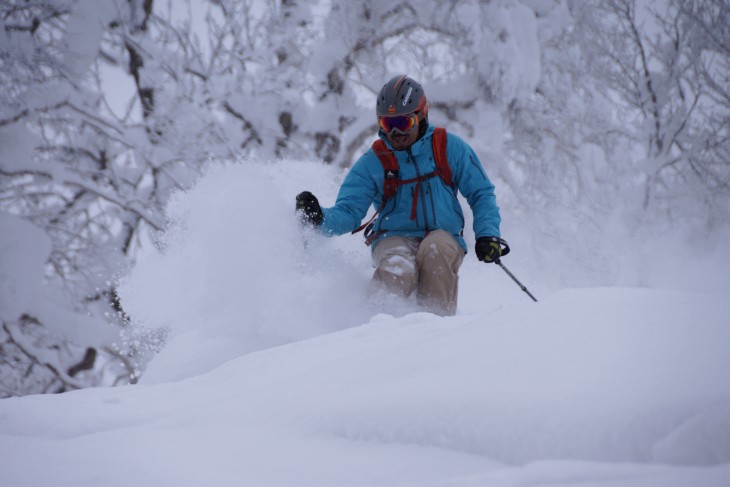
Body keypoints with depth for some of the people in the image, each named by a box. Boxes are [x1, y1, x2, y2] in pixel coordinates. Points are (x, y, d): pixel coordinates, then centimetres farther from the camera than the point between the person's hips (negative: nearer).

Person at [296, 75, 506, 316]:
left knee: (435, 249, -37)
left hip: (443, 237, 1)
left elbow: (481, 194, 11)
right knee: (397, 274, -36)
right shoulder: (373, 163, 4)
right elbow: (348, 212, -1)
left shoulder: (449, 148, 5)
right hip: (395, 239, -1)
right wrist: (320, 218, -23)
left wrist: (487, 234, -5)